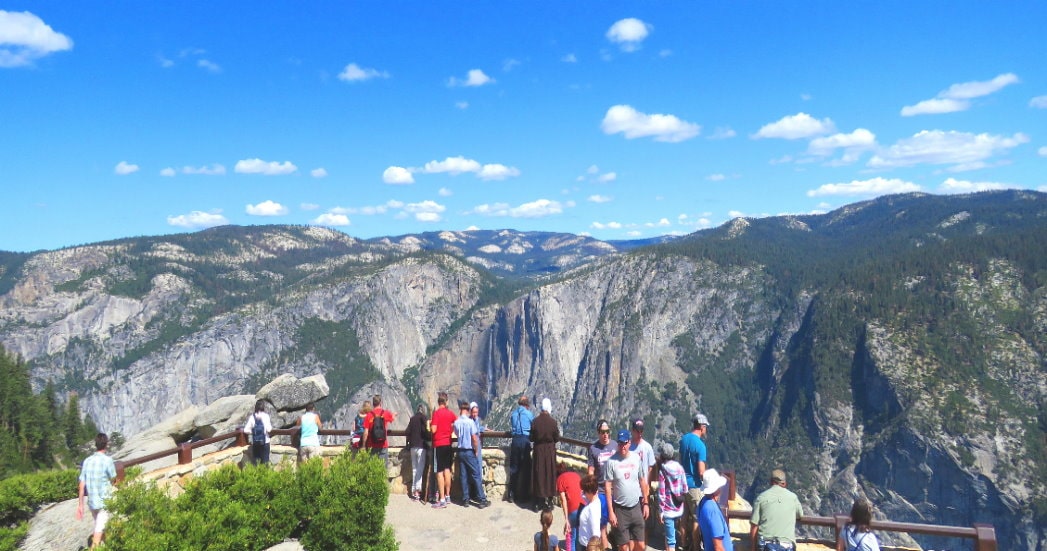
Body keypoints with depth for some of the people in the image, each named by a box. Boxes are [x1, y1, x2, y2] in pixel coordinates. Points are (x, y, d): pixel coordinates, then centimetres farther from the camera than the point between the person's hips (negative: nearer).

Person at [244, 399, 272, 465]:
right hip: (265, 442, -2)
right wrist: (271, 425, 6)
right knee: (265, 461, 4)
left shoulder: (252, 417, -2)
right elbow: (268, 429, -13)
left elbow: (246, 430, -6)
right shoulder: (265, 416, -9)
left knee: (255, 461, 9)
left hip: (255, 442, 2)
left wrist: (253, 432, 10)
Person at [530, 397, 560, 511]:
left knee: (538, 474, 10)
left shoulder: (535, 421, -11)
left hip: (538, 450, 1)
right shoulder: (553, 422, -15)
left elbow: (531, 438, -3)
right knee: (549, 473, 10)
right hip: (550, 451, -1)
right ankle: (549, 501, 16)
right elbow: (557, 439, -5)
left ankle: (538, 503, 16)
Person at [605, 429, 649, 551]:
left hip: (636, 507, 3)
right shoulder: (611, 461, -12)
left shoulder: (636, 458, -2)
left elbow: (642, 481, 8)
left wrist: (646, 503, 8)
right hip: (620, 509, -3)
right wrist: (611, 511, -12)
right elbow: (607, 487, -10)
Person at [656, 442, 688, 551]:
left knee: (671, 540, -2)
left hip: (668, 509, -5)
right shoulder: (680, 468, 2)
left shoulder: (662, 470, -10)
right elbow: (685, 489, 3)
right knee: (670, 535, 24)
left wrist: (661, 510, -8)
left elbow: (661, 492, -12)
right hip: (679, 508, 5)